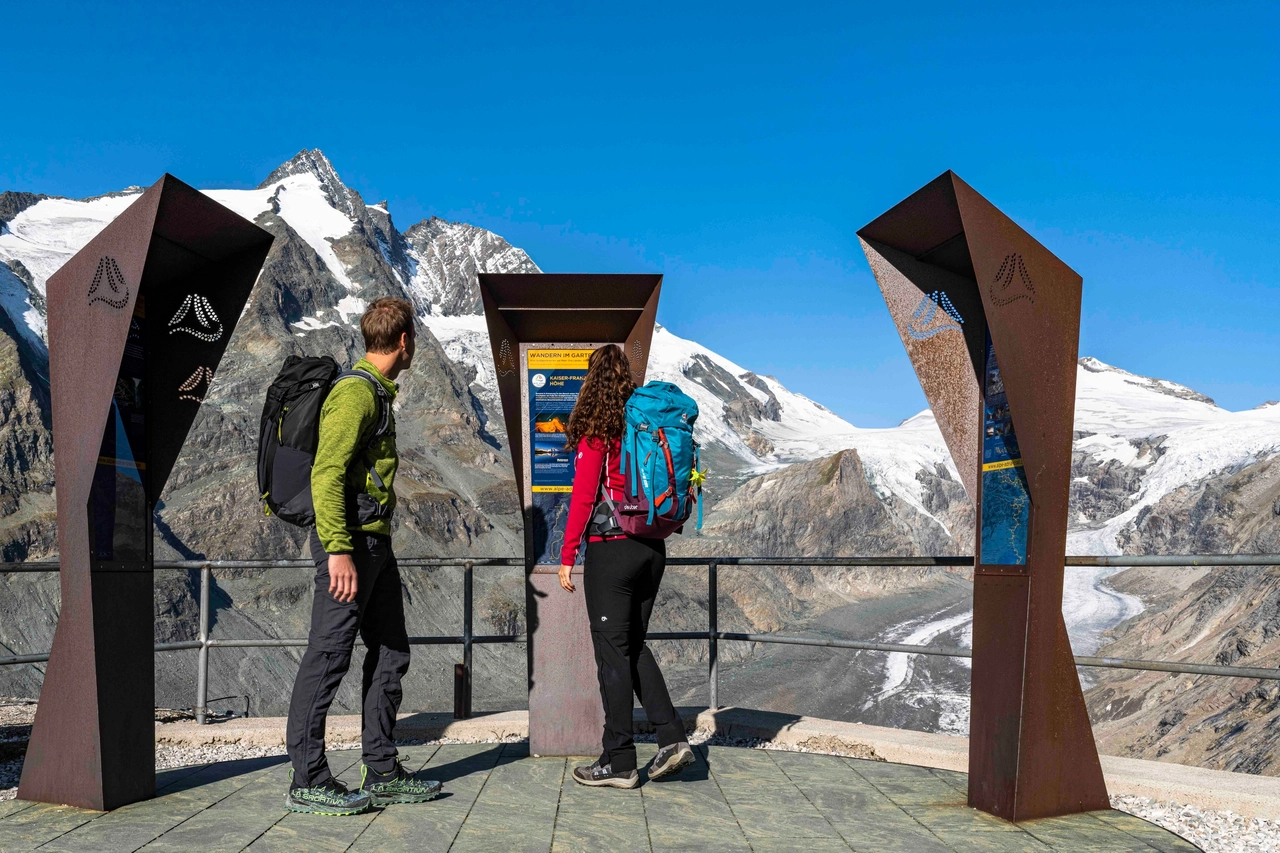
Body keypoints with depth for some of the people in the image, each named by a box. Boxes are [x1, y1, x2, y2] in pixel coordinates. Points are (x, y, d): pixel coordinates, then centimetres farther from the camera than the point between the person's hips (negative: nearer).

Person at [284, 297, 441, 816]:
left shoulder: (378, 393, 19)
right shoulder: (355, 393, -12)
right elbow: (326, 474, -20)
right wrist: (338, 549, -26)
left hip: (375, 543, 10)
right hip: (349, 542, -10)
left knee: (390, 655, 12)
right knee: (327, 658, -3)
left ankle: (382, 774, 21)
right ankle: (308, 782, 7)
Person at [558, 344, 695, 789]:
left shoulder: (596, 431, -9)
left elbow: (582, 497, -11)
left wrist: (567, 557, -6)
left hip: (611, 548, -6)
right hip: (652, 548, 6)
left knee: (612, 649, 2)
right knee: (634, 644, 18)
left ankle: (619, 762, 9)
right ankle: (672, 737, 11)